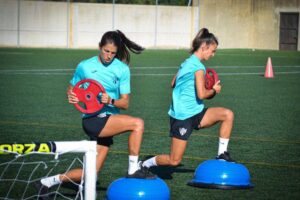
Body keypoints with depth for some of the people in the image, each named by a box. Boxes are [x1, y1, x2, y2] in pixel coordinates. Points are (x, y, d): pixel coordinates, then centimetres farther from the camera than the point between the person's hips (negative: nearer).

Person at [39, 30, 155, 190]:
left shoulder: (122, 69, 1)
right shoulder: (84, 67, -2)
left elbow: (125, 103, -2)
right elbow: (71, 88, 13)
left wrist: (110, 101, -23)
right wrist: (71, 96, -10)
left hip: (109, 121, 4)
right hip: (92, 120, -4)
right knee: (138, 123, -24)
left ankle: (52, 180, 23)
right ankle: (133, 170, -17)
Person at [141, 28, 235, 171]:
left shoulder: (187, 62, 13)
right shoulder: (198, 66, -16)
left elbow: (173, 84, 23)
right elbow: (201, 94, -21)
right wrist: (214, 90, -3)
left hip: (195, 113, 9)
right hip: (183, 117, -9)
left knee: (227, 114, -8)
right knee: (174, 160, -3)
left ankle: (222, 154, -3)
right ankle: (147, 164, 20)